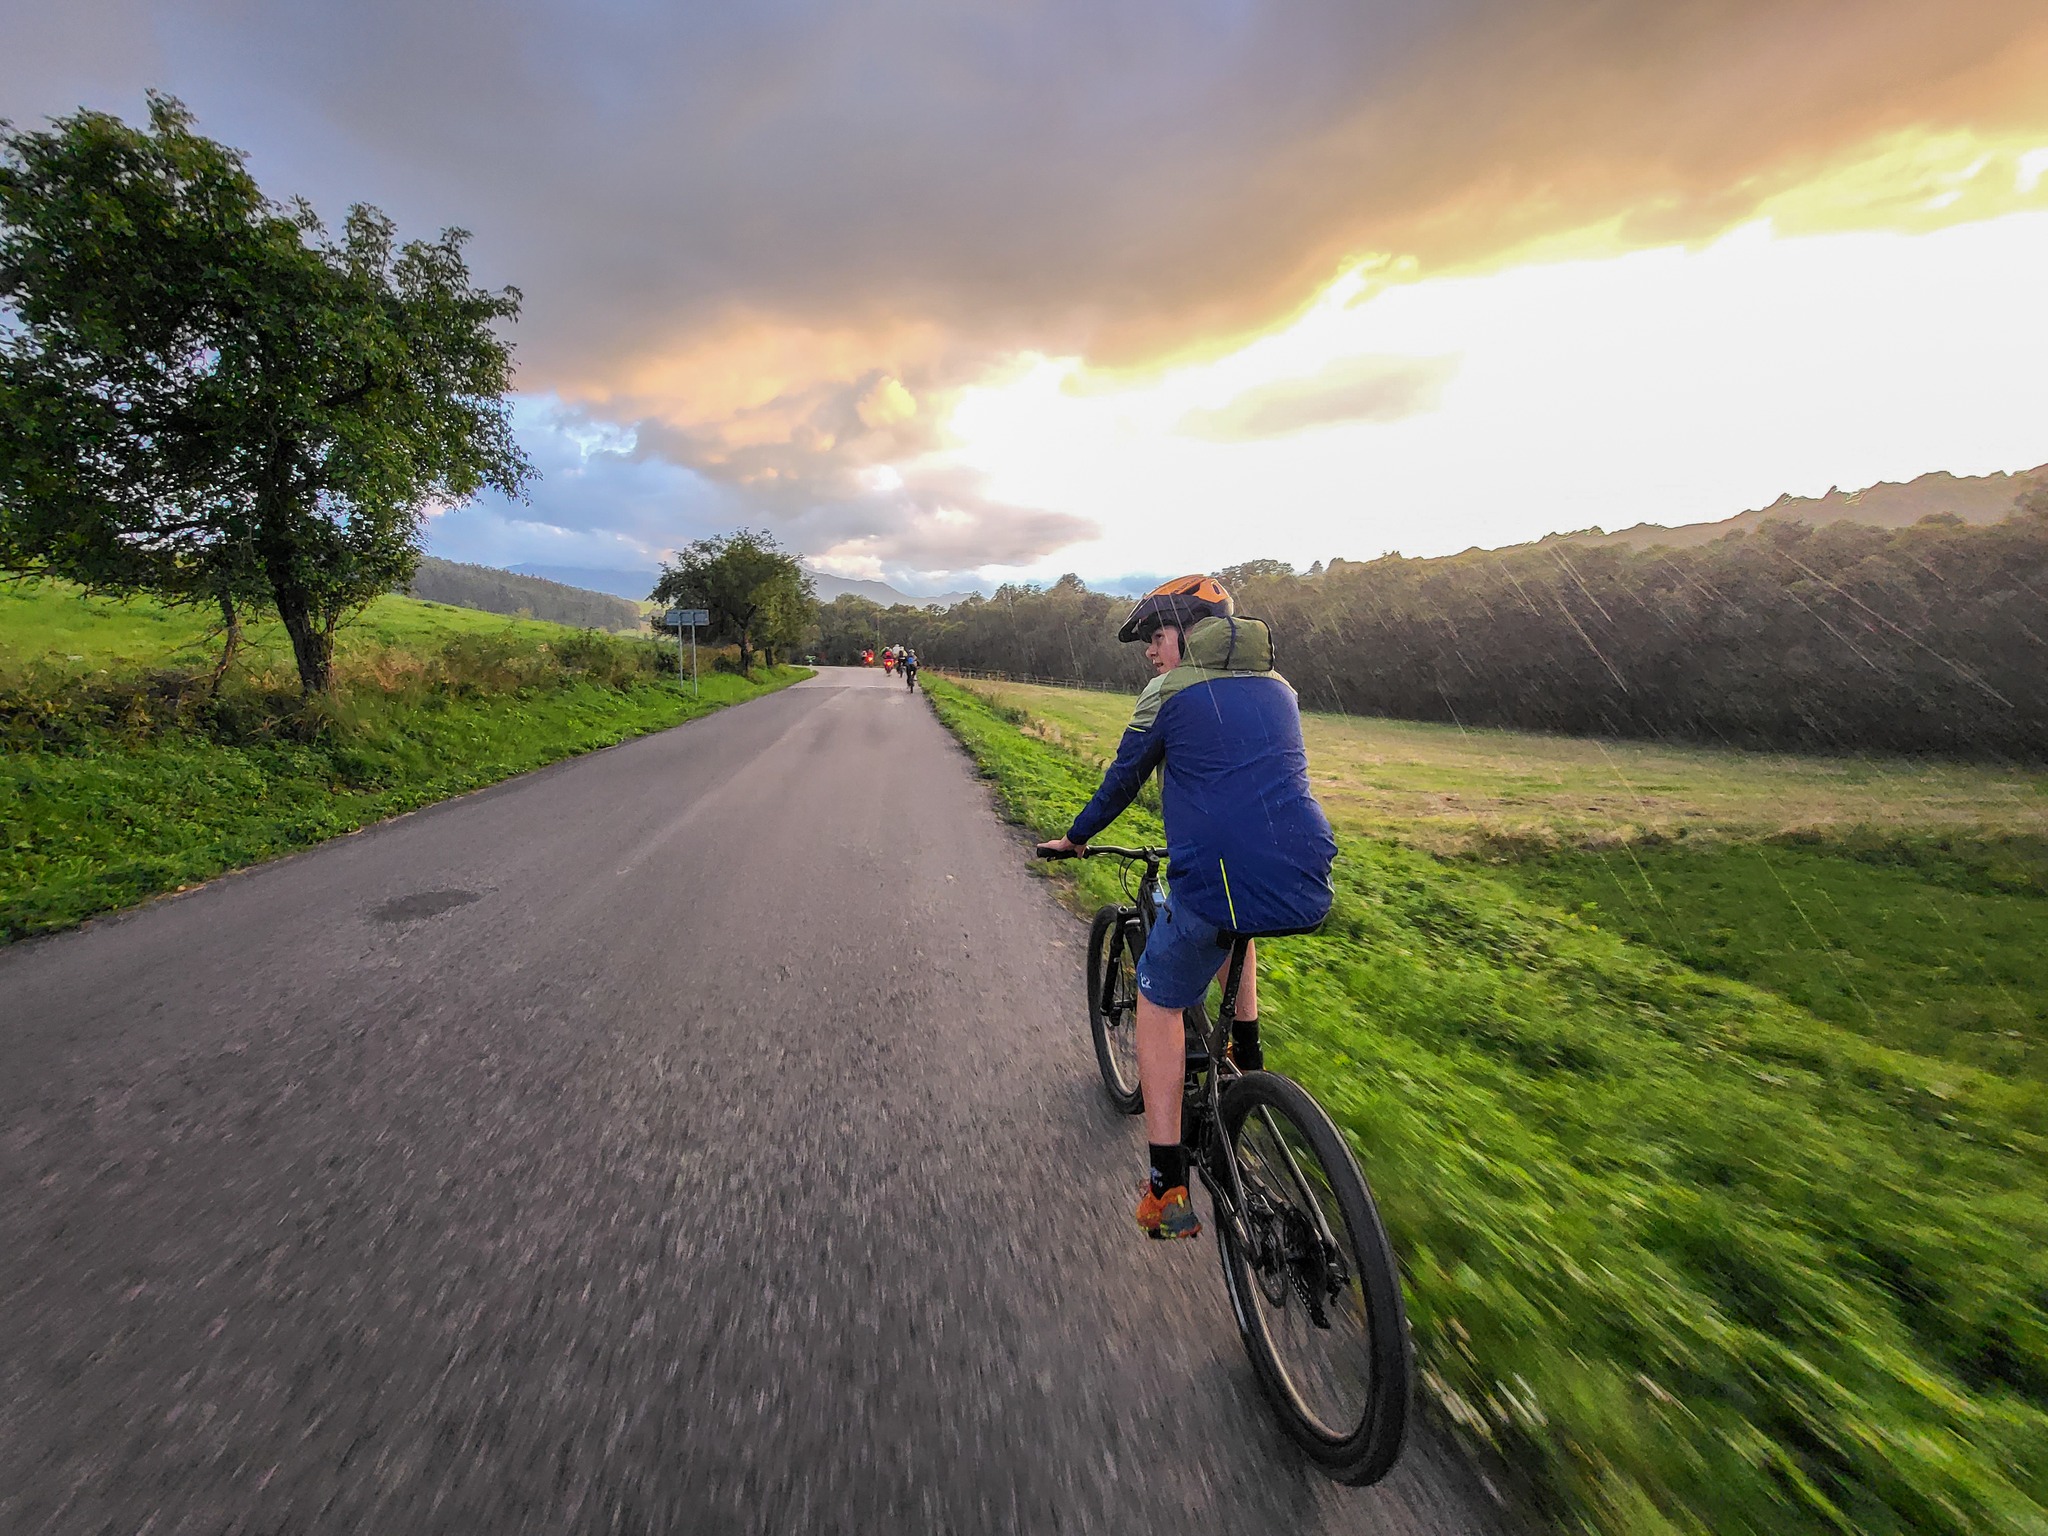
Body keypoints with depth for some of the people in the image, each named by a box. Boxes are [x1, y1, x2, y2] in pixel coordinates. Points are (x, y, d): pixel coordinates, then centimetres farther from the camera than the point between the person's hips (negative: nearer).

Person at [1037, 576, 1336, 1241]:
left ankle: (1167, 1187, 17)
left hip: (1219, 882, -6)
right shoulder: (1278, 688, 19)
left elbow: (1122, 780, 9)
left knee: (1158, 1002, 17)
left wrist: (1075, 838, 27)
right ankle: (1246, 1055, 39)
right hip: (1309, 891, 6)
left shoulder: (1170, 693, 1)